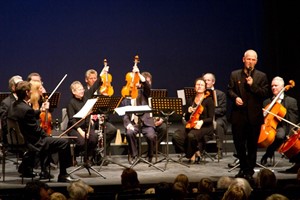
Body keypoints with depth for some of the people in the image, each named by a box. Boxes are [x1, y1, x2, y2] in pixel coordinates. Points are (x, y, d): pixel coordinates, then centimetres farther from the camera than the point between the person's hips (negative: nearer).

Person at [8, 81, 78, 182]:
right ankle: (63, 175, 1)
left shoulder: (14, 106, 4)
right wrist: (47, 135, -2)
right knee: (64, 143, -8)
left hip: (19, 141, 11)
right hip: (32, 143, -11)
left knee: (46, 140, 37)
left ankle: (43, 171, 39)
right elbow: (37, 130, -18)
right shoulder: (26, 109, -25)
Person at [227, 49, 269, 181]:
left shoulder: (261, 76, 4)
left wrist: (253, 85, -16)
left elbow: (265, 94, -3)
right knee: (239, 143, 8)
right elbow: (229, 90, 8)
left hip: (254, 116, -1)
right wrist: (235, 97, -12)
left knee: (252, 145, 4)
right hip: (238, 115, 1)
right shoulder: (235, 75, 9)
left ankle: (249, 171, 14)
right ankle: (243, 168, 26)